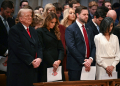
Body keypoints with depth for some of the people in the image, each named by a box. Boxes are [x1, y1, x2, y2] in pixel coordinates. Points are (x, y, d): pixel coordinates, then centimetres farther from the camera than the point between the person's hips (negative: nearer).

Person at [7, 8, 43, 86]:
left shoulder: (33, 31, 19)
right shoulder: (14, 30, -5)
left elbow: (39, 47, 15)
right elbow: (19, 49, -13)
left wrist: (39, 58, -6)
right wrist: (31, 61, -15)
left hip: (33, 68, 7)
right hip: (19, 69, -6)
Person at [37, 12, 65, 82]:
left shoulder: (56, 32, 17)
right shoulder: (40, 31, -1)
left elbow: (61, 48, 11)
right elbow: (42, 50, -8)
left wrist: (59, 60, -7)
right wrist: (52, 63, -13)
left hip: (57, 64, 5)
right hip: (46, 65, -5)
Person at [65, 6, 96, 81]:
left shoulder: (89, 30, 17)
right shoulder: (70, 29, -5)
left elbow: (93, 46, 13)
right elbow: (71, 47, -13)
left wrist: (91, 59, -6)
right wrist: (83, 61, -15)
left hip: (88, 65, 6)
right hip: (75, 65, -5)